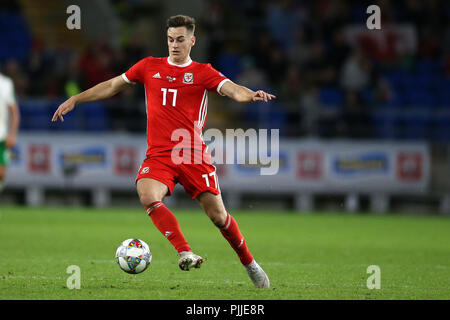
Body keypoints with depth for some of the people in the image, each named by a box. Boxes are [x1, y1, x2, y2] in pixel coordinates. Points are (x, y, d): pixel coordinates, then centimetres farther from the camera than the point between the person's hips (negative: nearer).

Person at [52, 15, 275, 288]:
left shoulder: (203, 72, 5)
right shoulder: (150, 67, 13)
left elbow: (233, 90, -10)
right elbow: (112, 86, 22)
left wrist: (252, 95, -32)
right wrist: (75, 99, 20)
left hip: (194, 155, -2)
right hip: (159, 156, 2)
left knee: (218, 215, -2)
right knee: (148, 196, -29)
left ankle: (250, 264, 21)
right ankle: (185, 253, -29)